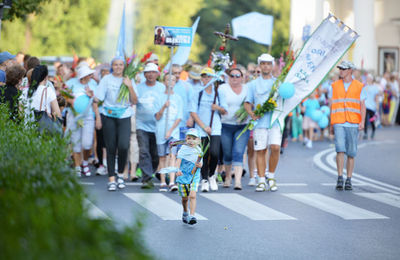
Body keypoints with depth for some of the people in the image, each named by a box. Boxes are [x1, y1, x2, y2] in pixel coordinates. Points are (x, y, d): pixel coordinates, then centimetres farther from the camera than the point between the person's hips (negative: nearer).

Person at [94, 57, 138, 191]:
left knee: (123, 146, -16)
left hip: (124, 117, 0)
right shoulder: (106, 79, 2)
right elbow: (96, 100, 2)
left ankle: (121, 174, 5)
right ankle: (111, 179, 8)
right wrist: (98, 118, -3)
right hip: (108, 116, 0)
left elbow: (134, 101, 2)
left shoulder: (128, 80, 8)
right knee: (111, 148, 0)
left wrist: (130, 86, -10)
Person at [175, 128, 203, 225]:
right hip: (183, 176, -1)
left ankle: (192, 216, -19)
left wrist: (199, 165, -14)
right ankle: (185, 213, 37)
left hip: (194, 177, 1)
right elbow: (178, 160, -15)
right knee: (185, 198, 10)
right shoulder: (183, 149, -4)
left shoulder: (198, 150, 5)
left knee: (192, 196, -17)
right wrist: (177, 170, -34)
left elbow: (200, 163, 11)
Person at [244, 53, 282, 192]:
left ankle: (271, 177, 4)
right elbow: (247, 103, 7)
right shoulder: (253, 84, 12)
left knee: (275, 148, -15)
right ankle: (261, 181, 6)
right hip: (259, 122, 0)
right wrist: (251, 113, -12)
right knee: (260, 151, -1)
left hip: (275, 121, 0)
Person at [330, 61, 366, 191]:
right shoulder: (335, 86, 9)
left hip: (353, 124, 0)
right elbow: (332, 106, 14)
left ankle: (348, 181, 10)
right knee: (340, 149, -15)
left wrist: (362, 122, -13)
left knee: (351, 153, 2)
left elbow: (362, 106, 2)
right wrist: (331, 125, 12)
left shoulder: (359, 86, 4)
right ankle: (340, 178, -14)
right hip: (339, 124, 0)